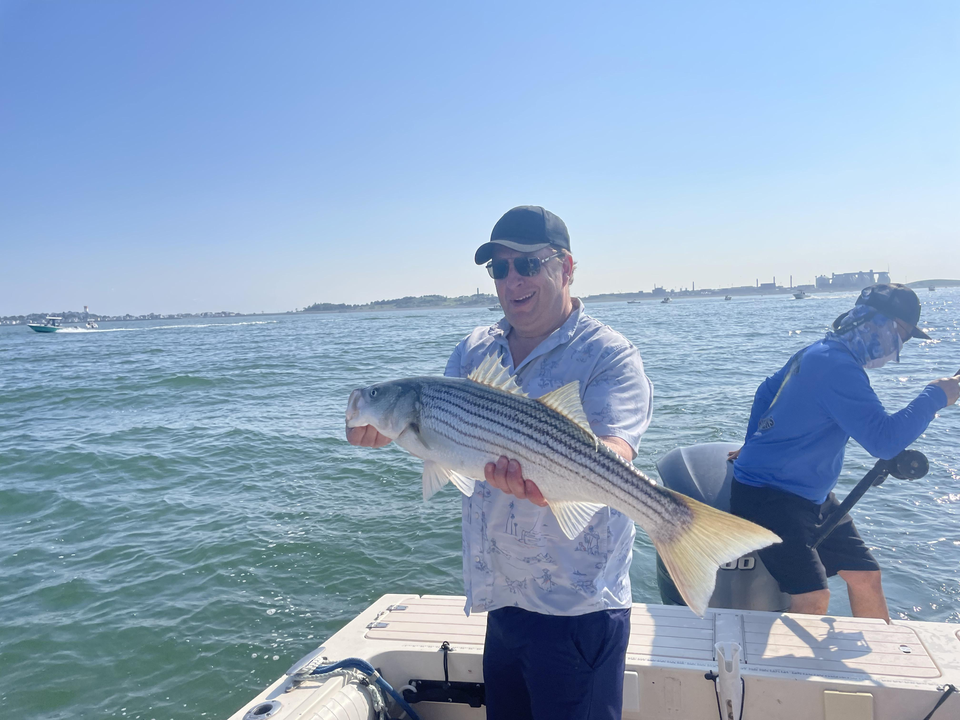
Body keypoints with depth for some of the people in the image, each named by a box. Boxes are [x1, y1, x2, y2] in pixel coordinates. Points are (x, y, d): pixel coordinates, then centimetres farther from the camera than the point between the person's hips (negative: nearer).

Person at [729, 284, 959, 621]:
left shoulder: (818, 353, 9)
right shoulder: (839, 367, -23)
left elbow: (766, 392, 23)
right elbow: (884, 440, -28)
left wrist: (755, 446, 33)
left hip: (810, 495, 11)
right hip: (767, 494, -11)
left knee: (866, 574, 13)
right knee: (813, 597, -21)